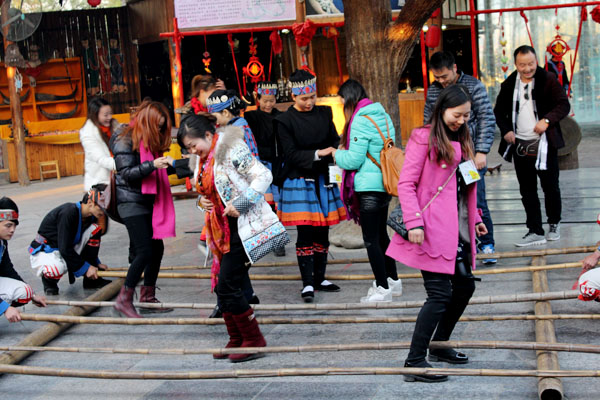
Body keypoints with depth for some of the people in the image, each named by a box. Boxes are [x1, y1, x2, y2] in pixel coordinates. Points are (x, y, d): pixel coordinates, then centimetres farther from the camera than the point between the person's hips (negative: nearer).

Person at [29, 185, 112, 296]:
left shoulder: (90, 216, -5)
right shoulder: (68, 213, -29)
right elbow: (64, 249, -29)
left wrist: (95, 263, 0)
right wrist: (85, 268, -24)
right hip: (44, 252, -8)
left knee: (95, 228, -10)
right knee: (57, 268, -43)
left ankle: (91, 280, -3)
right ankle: (48, 279, -2)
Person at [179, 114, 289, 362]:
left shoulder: (231, 150, -13)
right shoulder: (207, 159, 14)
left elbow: (263, 176, -18)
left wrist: (239, 204, -22)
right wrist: (204, 200, 5)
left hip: (244, 227, -9)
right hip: (224, 231, 9)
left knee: (228, 287, -9)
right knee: (222, 287, 10)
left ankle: (254, 339, 5)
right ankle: (237, 340, 23)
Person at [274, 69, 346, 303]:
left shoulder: (324, 113, 9)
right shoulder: (284, 121, -6)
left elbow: (334, 140, 12)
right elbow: (291, 154, -11)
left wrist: (334, 152, -10)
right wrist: (318, 153, -21)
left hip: (323, 179, 5)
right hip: (299, 181, -5)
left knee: (322, 231, 10)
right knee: (305, 233, -5)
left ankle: (319, 278, 22)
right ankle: (307, 284, 3)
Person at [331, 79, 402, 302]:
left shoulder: (360, 121, -16)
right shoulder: (382, 116, 11)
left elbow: (355, 159, -18)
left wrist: (337, 155, 2)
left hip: (369, 187, -9)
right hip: (384, 184, 9)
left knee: (371, 239, -1)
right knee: (381, 234, 19)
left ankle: (383, 288, 4)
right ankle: (393, 281, 28)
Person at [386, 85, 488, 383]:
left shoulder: (462, 141, 18)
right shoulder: (424, 138, -7)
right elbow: (406, 183, -12)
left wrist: (474, 218, 22)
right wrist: (413, 221, -21)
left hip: (458, 231, 9)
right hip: (433, 230, -9)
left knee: (465, 286, 14)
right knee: (440, 294, -10)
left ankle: (439, 346, 32)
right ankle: (415, 361, -3)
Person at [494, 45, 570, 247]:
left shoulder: (548, 80, -2)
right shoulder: (509, 85, 7)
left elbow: (564, 105, -5)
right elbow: (499, 111, 16)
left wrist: (547, 120, -21)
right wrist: (506, 130, 0)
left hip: (544, 144, -3)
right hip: (519, 145, 3)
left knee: (550, 187, 6)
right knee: (527, 191, 5)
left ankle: (554, 224, 26)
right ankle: (535, 231, 11)